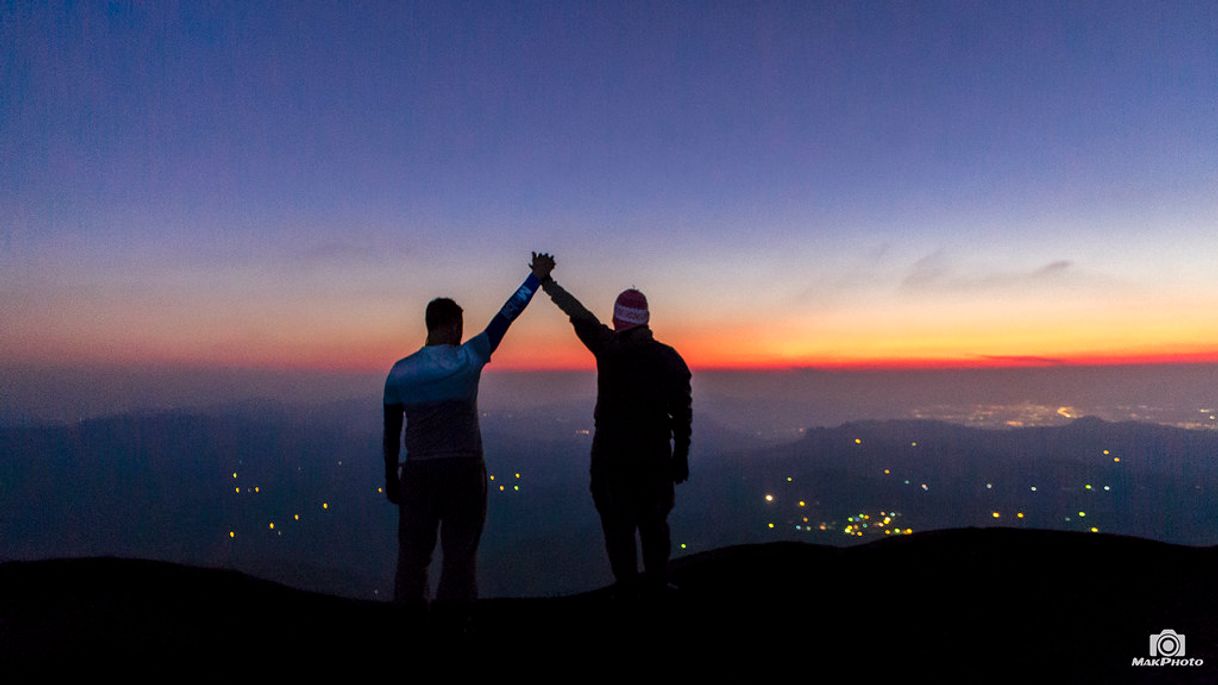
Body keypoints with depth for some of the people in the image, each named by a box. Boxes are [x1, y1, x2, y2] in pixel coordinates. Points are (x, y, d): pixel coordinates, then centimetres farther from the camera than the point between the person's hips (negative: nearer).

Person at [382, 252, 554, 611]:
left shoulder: (399, 370, 0)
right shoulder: (468, 359, -7)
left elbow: (391, 432, 5)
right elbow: (507, 314, 2)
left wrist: (390, 478, 15)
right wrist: (537, 276, 13)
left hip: (418, 473, 2)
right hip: (464, 470, -2)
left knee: (412, 554, 14)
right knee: (460, 554, 9)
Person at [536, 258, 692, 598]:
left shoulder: (607, 348, -8)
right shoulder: (668, 357, 0)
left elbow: (578, 314, -1)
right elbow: (682, 411, 1)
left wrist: (547, 282, 9)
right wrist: (681, 455, 10)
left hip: (611, 452, -2)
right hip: (654, 452, 3)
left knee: (617, 521, 8)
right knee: (653, 519, 15)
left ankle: (627, 585, 12)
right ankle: (657, 582, 22)